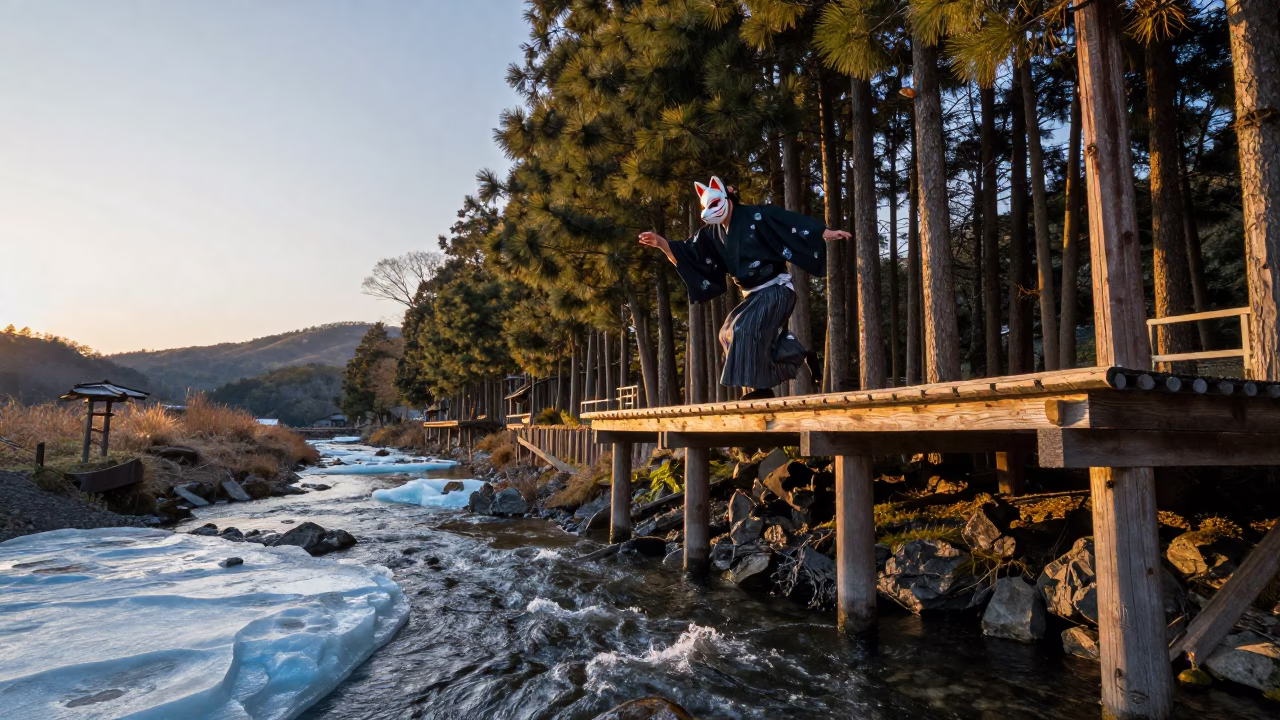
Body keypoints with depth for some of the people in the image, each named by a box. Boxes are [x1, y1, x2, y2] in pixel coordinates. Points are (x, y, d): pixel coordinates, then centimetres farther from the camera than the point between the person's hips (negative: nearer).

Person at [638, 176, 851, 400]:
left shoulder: (755, 215, -12)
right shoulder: (712, 233, 5)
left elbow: (792, 222, -16)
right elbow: (684, 255, 1)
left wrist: (827, 233, -21)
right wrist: (660, 242, -15)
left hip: (777, 289, -8)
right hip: (754, 295, 8)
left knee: (746, 329, -22)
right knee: (732, 332, 8)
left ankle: (756, 389, -17)